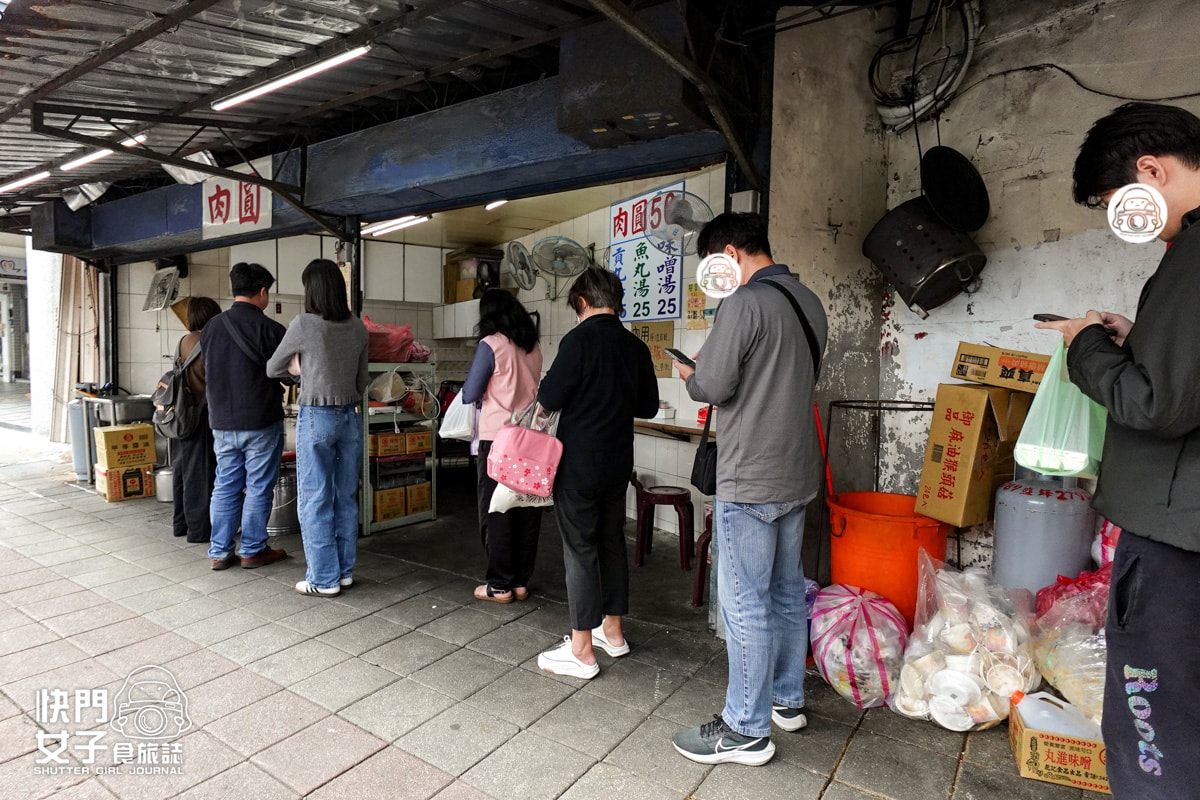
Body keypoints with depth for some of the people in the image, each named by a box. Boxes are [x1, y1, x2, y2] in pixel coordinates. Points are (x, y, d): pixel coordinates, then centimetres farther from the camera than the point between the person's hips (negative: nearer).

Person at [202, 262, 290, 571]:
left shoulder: (210, 327, 3)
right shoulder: (269, 329, -14)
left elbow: (207, 372, 12)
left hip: (221, 421, 5)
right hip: (261, 422, -5)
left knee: (225, 486, 12)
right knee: (258, 487, 5)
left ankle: (219, 551, 18)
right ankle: (253, 550, 14)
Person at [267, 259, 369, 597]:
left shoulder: (304, 324, -11)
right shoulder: (358, 327, 3)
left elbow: (273, 369, 2)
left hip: (316, 417, -5)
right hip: (351, 415, 5)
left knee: (314, 500, 4)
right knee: (346, 497, 13)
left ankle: (324, 579, 10)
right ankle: (345, 570, 22)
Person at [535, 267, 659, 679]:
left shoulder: (580, 340, -15)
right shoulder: (636, 347, 4)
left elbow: (549, 398, -16)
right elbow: (649, 406, 11)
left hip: (579, 462, -6)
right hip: (618, 461, 7)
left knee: (580, 548, 1)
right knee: (612, 541, 17)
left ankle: (581, 651, 9)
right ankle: (612, 630, 31)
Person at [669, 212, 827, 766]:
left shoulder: (745, 302, -16)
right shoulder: (808, 302, 12)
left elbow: (713, 385, -19)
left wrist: (689, 374, 3)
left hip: (750, 480, -9)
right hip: (798, 474, 9)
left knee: (745, 602, 1)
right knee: (787, 592, 19)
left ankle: (746, 730, 14)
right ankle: (788, 699, 35)